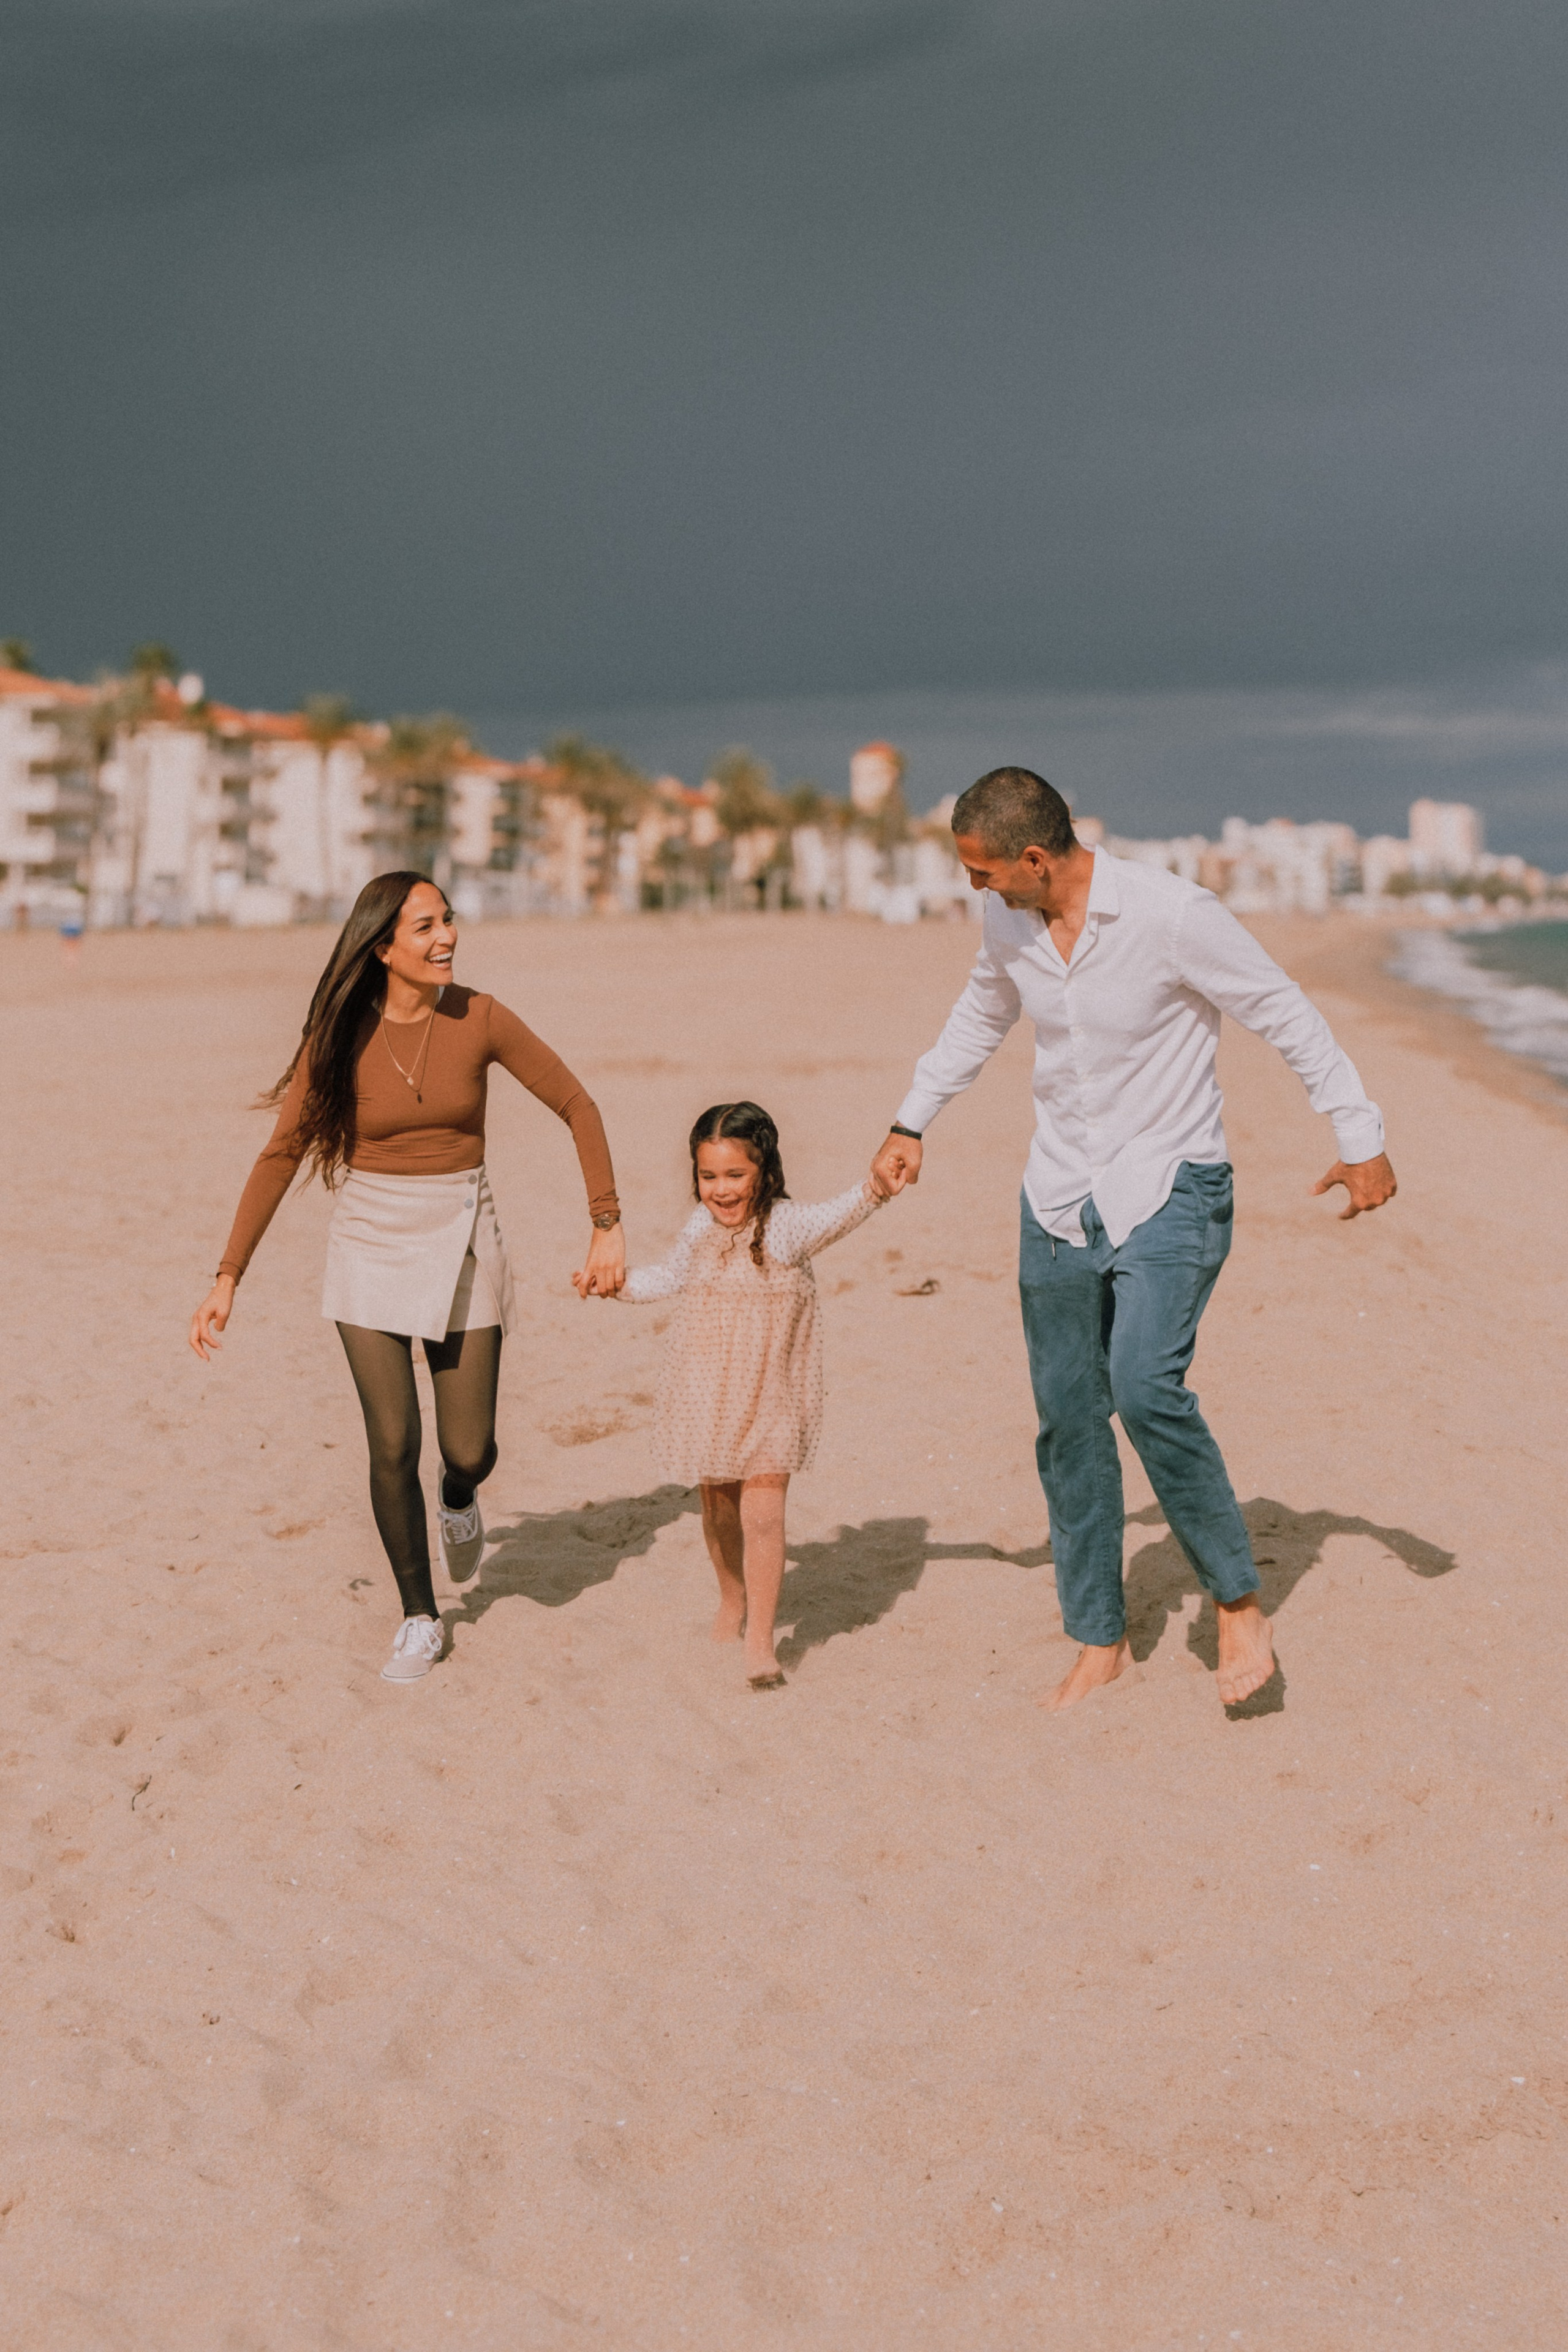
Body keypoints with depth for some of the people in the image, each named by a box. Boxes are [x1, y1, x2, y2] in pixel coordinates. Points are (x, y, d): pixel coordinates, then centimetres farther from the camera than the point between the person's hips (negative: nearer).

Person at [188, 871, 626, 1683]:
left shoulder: (479, 1020, -9)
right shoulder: (342, 1036, -9)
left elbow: (577, 1108, -3)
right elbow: (281, 1155, -4)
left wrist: (608, 1227, -9)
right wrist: (227, 1279, -6)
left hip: (461, 1239, 0)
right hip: (371, 1243, 0)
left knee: (469, 1451, 1)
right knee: (393, 1446, -4)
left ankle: (459, 1495, 41)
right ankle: (419, 1618, 17)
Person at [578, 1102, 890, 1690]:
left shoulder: (787, 1226, -14)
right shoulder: (700, 1228, 3)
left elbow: (835, 1217, -34)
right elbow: (671, 1276, 23)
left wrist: (872, 1191, -53)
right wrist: (617, 1283, 13)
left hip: (769, 1399, -5)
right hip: (705, 1397, 5)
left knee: (763, 1515, -10)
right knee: (719, 1509, 17)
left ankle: (760, 1642, -2)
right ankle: (733, 1604, 42)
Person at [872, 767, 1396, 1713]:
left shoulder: (1172, 914, -19)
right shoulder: (1008, 924, 0)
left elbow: (1288, 1014, -11)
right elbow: (980, 1018, 22)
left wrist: (1362, 1138, -9)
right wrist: (912, 1122, 27)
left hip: (1170, 1191, -6)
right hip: (1059, 1199, 6)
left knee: (1146, 1389, -25)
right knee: (1067, 1422, 6)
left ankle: (1240, 1605, -6)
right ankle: (1100, 1642, 19)